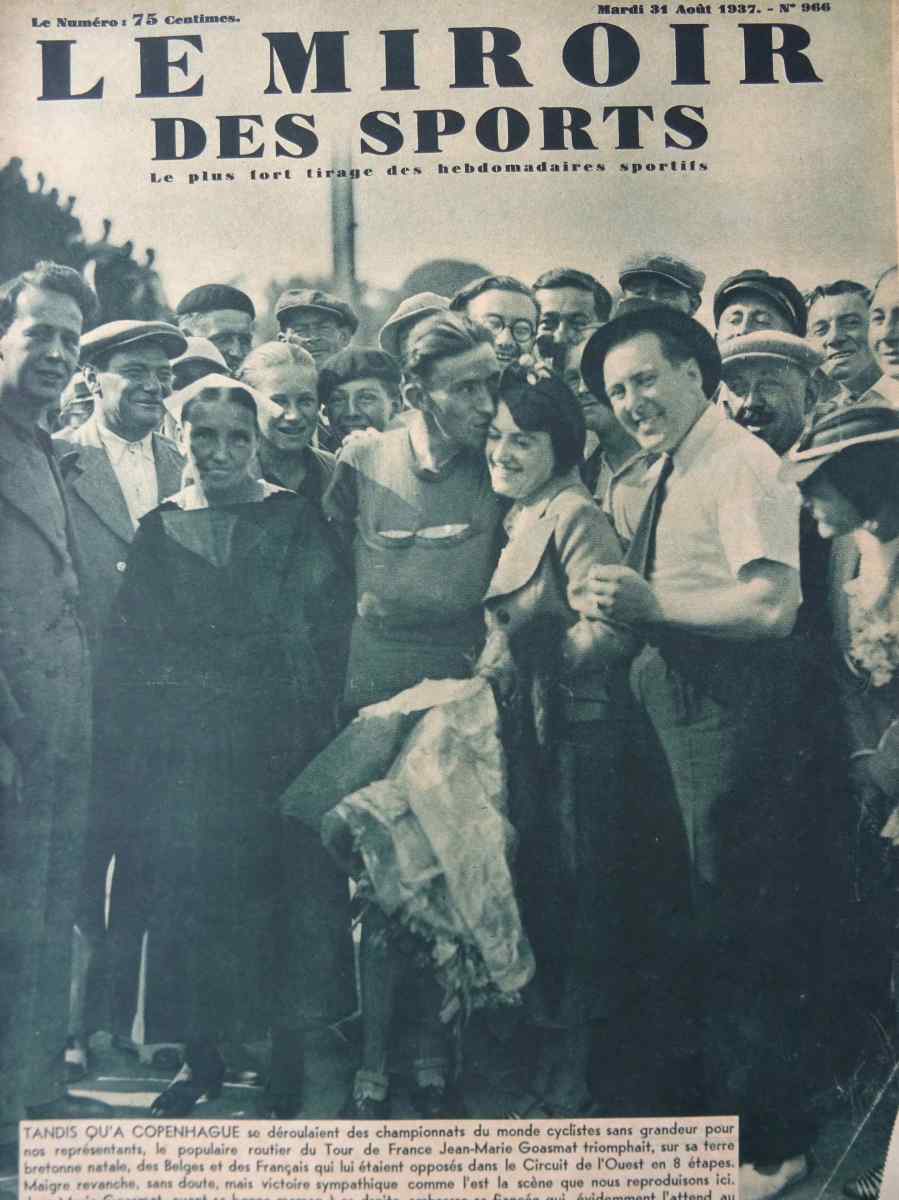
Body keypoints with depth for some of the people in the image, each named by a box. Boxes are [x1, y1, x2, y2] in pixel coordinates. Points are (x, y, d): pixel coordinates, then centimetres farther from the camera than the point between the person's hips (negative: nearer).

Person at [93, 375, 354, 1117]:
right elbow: (127, 648, 8)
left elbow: (329, 631, 1)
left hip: (277, 744, -2)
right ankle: (201, 1051, 21)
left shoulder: (296, 522, 7)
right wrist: (129, 745, 0)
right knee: (184, 894, 4)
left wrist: (315, 720, -8)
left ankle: (289, 1060, 13)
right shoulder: (158, 529, 11)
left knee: (285, 887, -1)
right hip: (180, 749, 2)